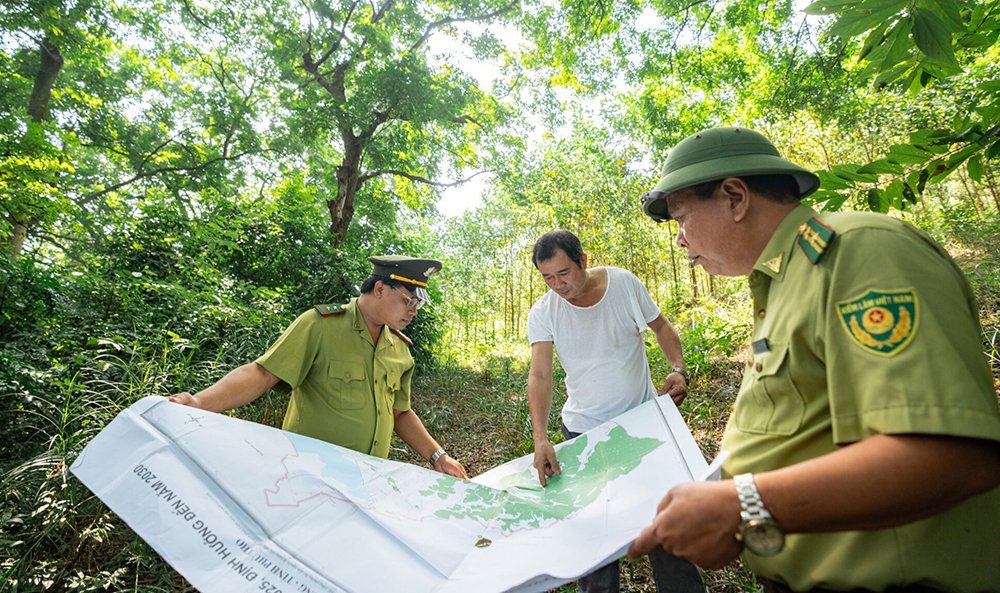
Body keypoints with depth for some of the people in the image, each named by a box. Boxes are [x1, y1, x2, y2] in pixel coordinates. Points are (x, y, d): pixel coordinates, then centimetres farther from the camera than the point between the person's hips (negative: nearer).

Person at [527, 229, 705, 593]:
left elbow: (660, 326, 5)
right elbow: (539, 375, -19)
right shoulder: (542, 313, -12)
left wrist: (678, 369, -11)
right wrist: (540, 438, -30)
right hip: (585, 431, 0)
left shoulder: (625, 283, -9)